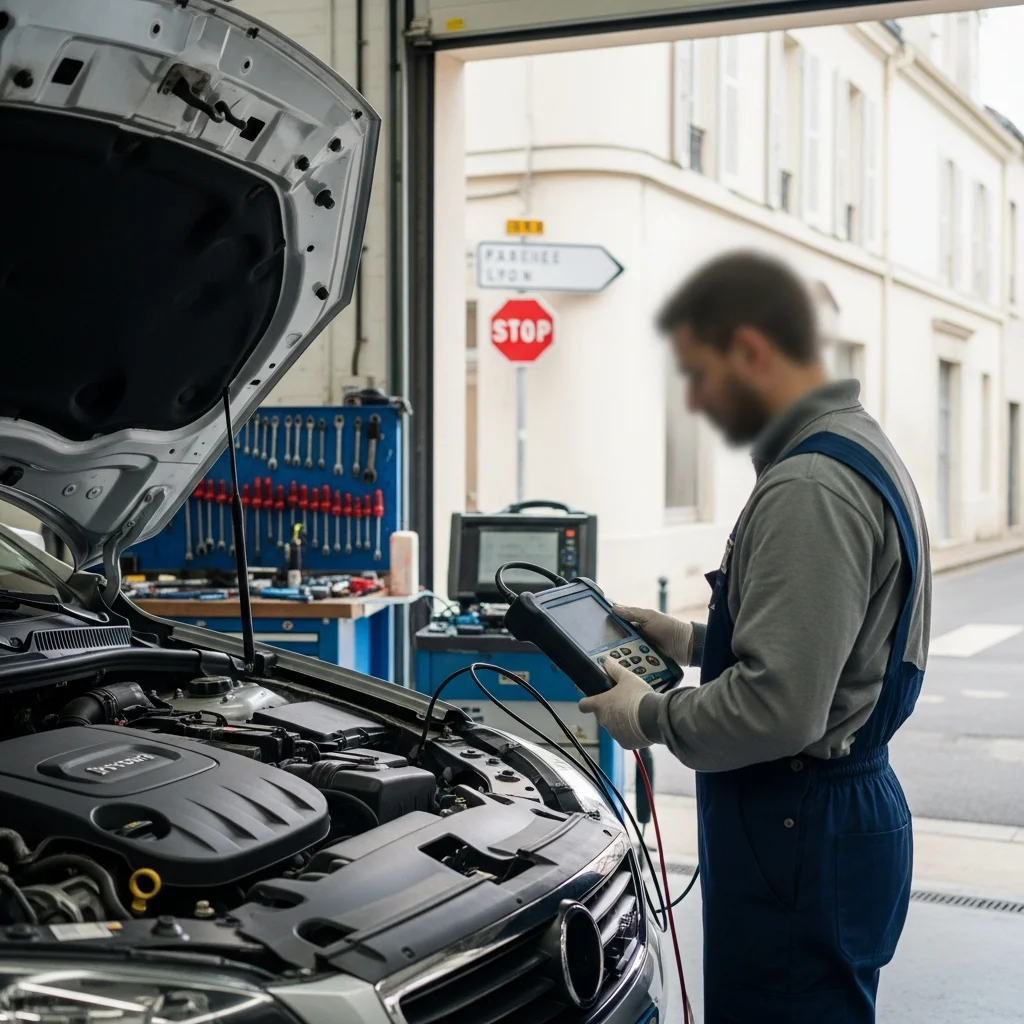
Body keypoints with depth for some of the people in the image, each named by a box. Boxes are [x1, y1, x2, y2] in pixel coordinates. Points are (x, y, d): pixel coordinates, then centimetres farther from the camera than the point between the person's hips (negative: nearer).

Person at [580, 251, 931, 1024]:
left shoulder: (810, 489, -22)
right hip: (840, 806, 10)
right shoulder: (860, 451, 12)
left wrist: (649, 717, -11)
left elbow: (778, 708, -27)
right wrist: (693, 642, 15)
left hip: (801, 835, -10)